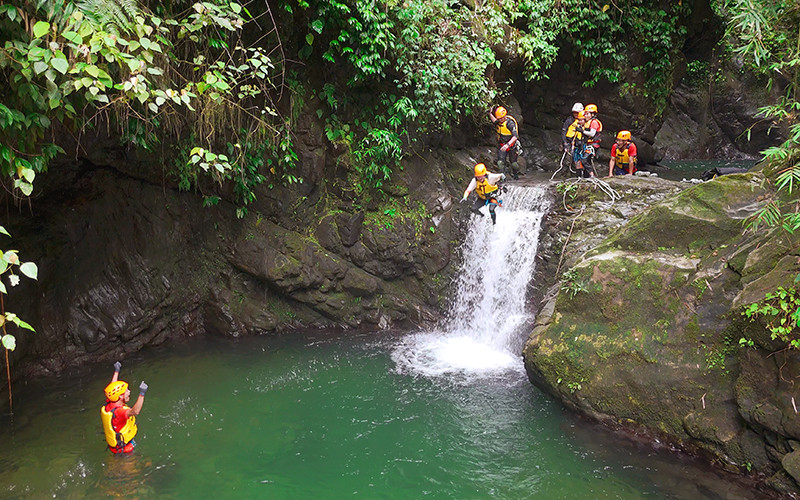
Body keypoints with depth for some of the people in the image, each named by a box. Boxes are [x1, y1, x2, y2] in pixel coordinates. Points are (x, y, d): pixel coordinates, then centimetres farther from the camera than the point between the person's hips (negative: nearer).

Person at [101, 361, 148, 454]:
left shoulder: (109, 404, -9)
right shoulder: (118, 412, -36)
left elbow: (112, 388, 9)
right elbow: (135, 411, -55)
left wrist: (116, 371, 18)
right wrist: (142, 394, -61)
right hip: (124, 449, -9)